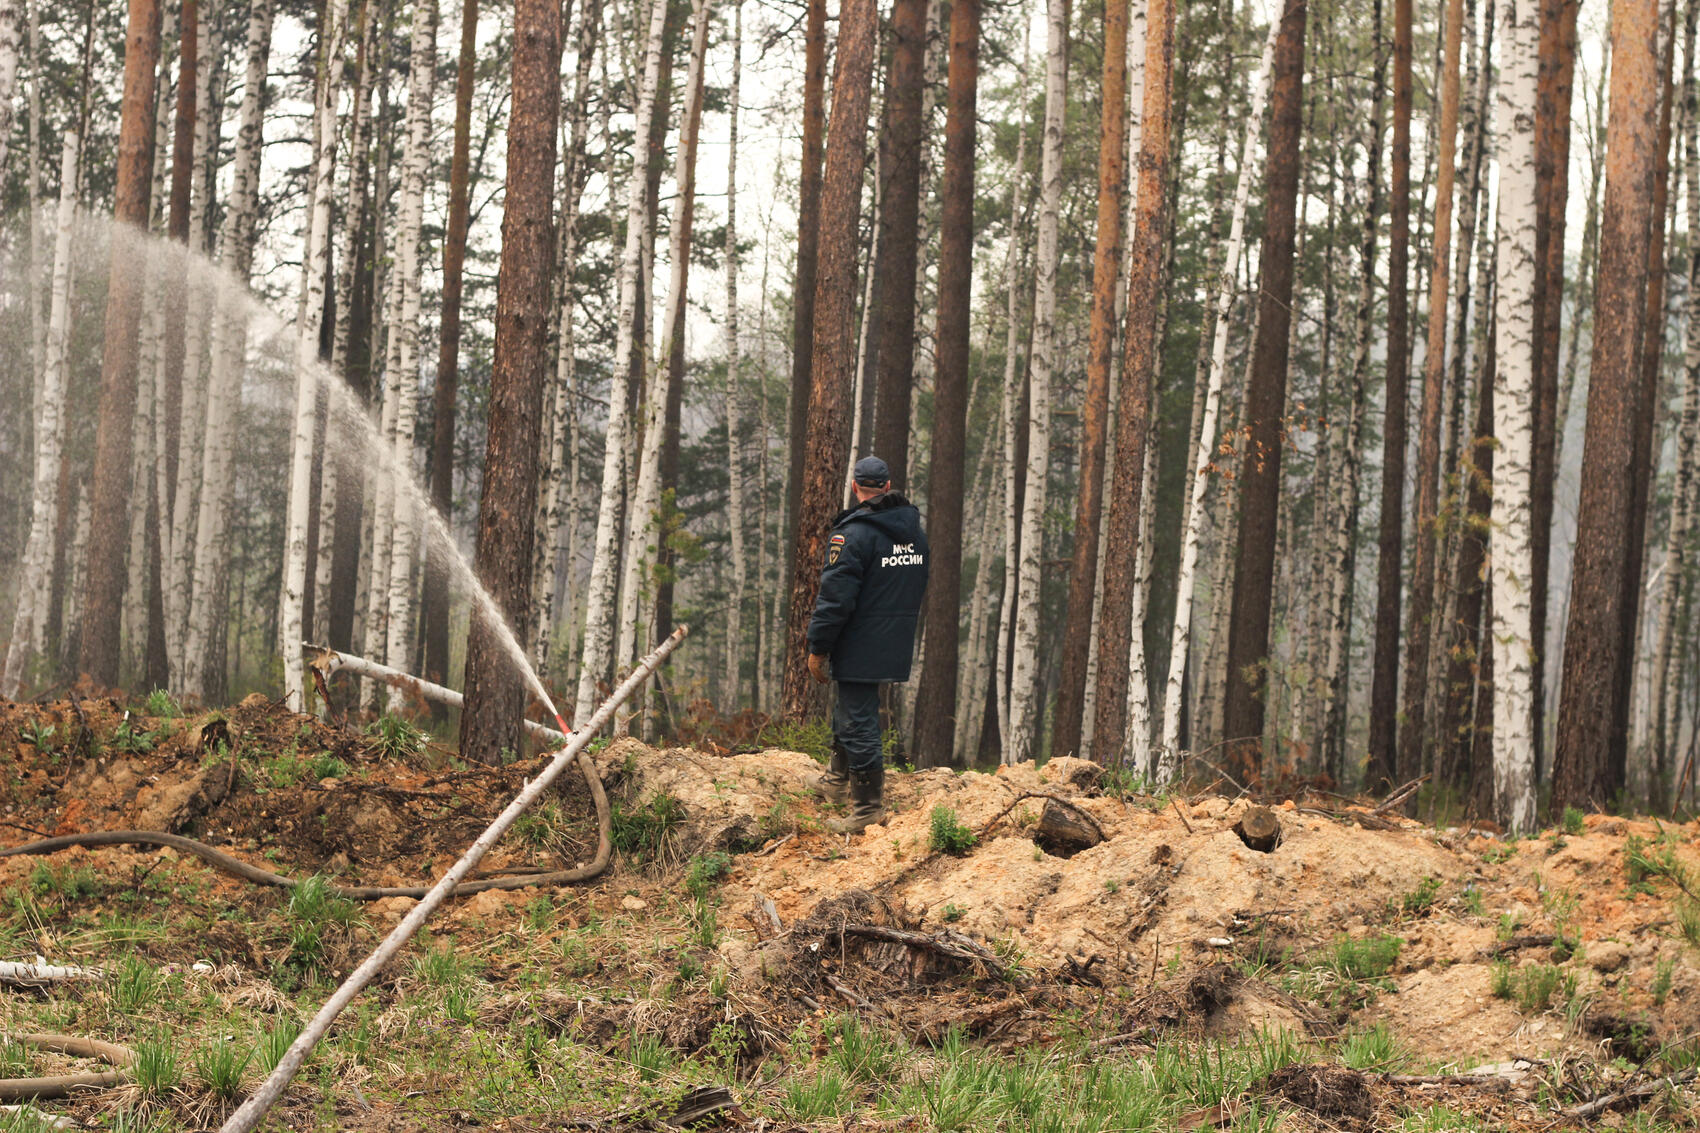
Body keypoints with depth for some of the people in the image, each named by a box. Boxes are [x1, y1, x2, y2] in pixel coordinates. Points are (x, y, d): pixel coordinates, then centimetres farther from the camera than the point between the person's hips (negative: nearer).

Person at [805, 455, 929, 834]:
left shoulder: (853, 533, -17)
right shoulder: (916, 531, 8)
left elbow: (835, 597, -18)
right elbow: (919, 588, 19)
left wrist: (817, 649, -11)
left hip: (860, 647, -8)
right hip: (897, 645, 8)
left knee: (858, 723, -2)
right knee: (851, 707, 25)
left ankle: (868, 809, 0)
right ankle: (840, 779, 41)